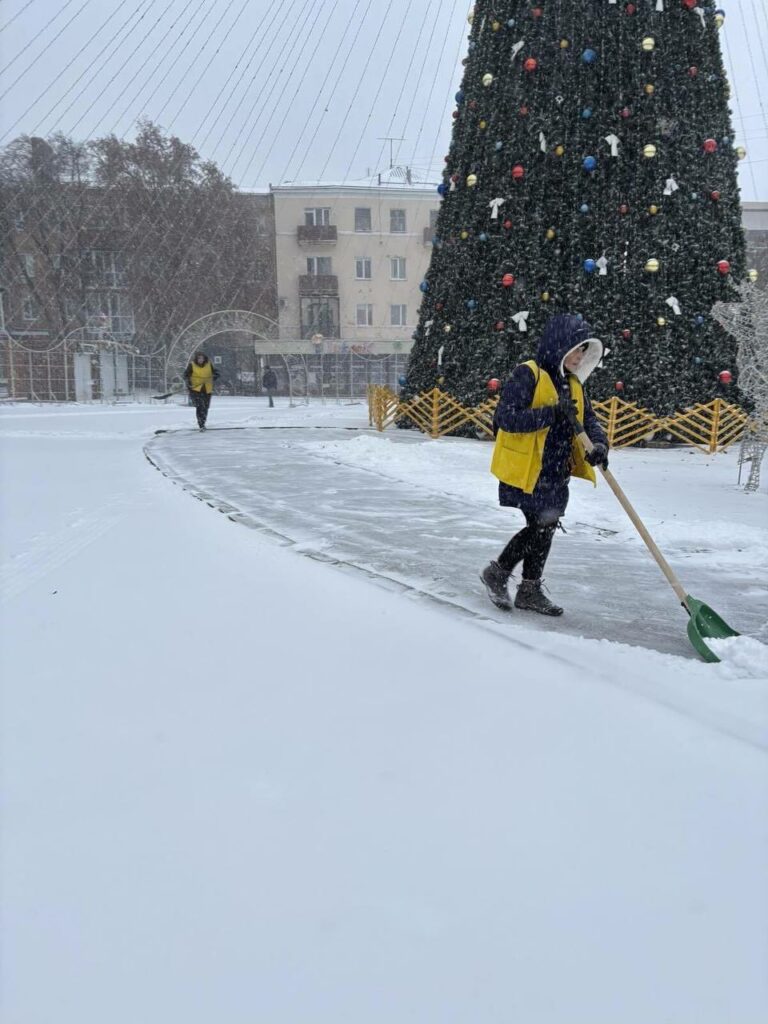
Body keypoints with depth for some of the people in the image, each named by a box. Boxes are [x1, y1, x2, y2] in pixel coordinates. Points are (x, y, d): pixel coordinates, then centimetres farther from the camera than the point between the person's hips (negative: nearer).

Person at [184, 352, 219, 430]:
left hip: (207, 389, 4)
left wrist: (215, 376, -12)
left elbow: (215, 372, 10)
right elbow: (186, 374, 2)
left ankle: (202, 423, 31)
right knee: (199, 406, -18)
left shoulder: (209, 364, 4)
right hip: (196, 389, -4)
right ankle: (201, 425, -19)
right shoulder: (192, 365, -3)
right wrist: (188, 381, -16)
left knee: (205, 407, 11)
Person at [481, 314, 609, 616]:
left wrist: (599, 444, -13)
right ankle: (496, 573, 14)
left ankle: (530, 590, 27)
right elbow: (505, 418, -21)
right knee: (539, 527, -8)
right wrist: (552, 413, -27)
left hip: (556, 474, 8)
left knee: (545, 529, 13)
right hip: (525, 470, -8)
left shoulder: (573, 383, 12)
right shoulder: (527, 374, -13)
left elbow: (589, 420, 9)